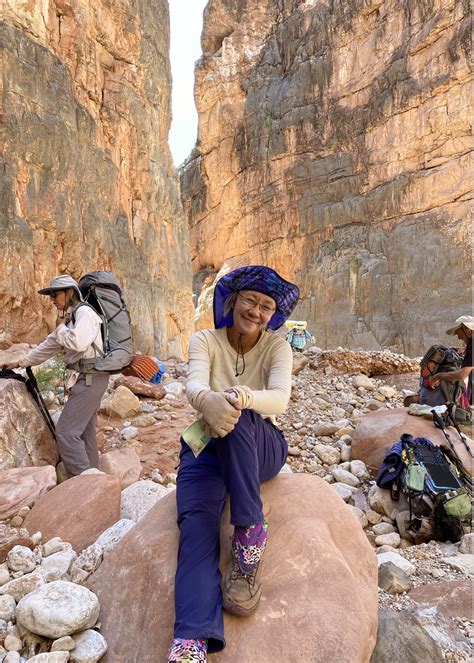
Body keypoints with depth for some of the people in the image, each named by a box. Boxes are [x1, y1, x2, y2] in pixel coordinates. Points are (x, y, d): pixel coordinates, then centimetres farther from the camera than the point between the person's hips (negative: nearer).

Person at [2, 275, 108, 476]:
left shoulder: (84, 312, -12)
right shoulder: (70, 318, 17)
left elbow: (77, 343, -27)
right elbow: (48, 346, 25)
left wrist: (61, 328, -8)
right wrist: (20, 363, 28)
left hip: (90, 378, -10)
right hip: (85, 379, 10)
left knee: (66, 432, -10)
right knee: (84, 432, 12)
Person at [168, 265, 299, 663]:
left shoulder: (278, 347, -4)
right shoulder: (206, 341, -3)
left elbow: (280, 398, -23)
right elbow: (194, 385, -23)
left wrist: (244, 398, -47)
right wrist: (207, 401, -49)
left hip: (262, 448, -1)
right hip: (207, 445, 1)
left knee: (238, 420, -36)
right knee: (196, 521, -28)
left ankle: (250, 533, -30)